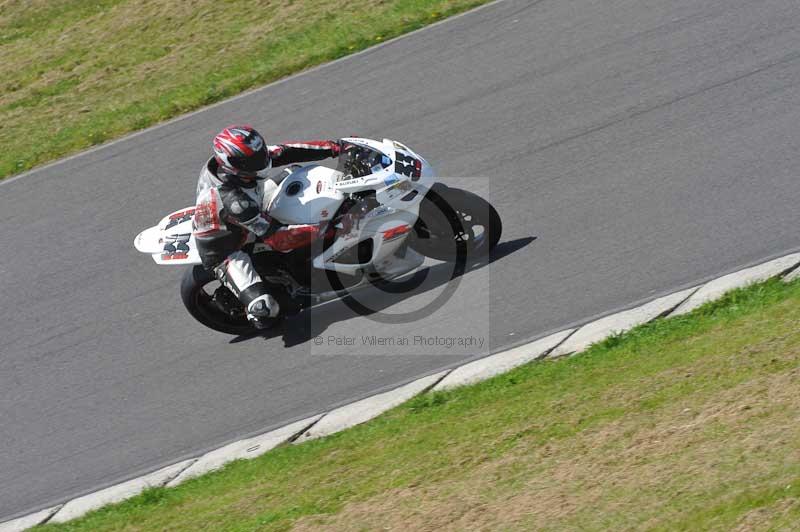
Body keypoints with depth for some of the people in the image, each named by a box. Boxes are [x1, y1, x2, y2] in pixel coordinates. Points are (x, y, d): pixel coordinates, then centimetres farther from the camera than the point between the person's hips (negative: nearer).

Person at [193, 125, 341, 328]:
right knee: (264, 310, -22)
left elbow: (285, 152, -14)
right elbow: (268, 231, -34)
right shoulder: (231, 200, -43)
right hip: (225, 251, -8)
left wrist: (331, 148, -18)